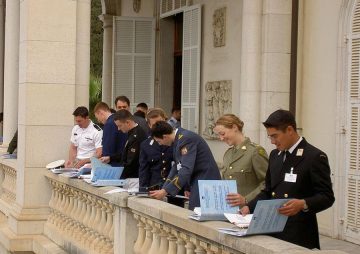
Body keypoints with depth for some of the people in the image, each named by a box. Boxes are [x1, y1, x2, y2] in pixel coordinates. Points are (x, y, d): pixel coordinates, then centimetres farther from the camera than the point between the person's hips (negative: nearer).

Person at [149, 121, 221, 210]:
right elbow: (177, 166, 16)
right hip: (197, 182, 9)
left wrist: (165, 191, -25)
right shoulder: (178, 138, 9)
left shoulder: (186, 138, -20)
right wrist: (163, 189, 8)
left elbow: (186, 170, -26)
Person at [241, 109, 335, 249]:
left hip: (299, 234, -6)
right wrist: (250, 207, 4)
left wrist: (303, 204, -29)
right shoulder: (275, 155, 13)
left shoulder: (315, 157, -10)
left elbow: (327, 197, -12)